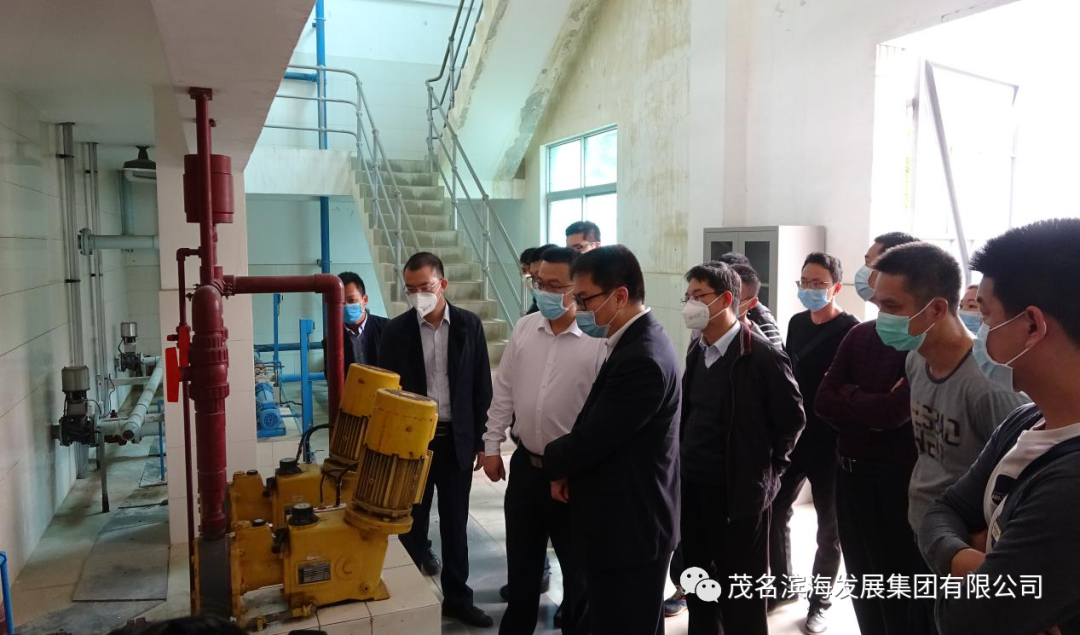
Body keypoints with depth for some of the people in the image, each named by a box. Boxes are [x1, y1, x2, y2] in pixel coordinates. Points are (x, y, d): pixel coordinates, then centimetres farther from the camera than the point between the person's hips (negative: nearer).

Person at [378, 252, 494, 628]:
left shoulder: (469, 325, -2)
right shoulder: (396, 330, -4)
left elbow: (482, 387, 2)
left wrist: (480, 441, 1)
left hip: (457, 440, 1)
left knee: (455, 524, 12)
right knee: (412, 521, 10)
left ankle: (457, 597, 26)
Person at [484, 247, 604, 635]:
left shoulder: (599, 340, -17)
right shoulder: (524, 328, 1)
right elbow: (503, 392, 9)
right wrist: (492, 446, 9)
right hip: (526, 464, 5)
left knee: (578, 569, 15)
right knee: (521, 564, 22)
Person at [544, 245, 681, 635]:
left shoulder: (641, 358, -27)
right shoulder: (639, 340, 6)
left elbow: (593, 437, -23)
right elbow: (599, 427, 10)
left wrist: (554, 462, -4)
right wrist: (568, 467, -3)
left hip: (627, 526, -10)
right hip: (632, 519, 10)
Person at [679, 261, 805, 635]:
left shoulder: (762, 356, -14)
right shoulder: (697, 353, 8)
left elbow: (792, 417, -9)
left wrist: (766, 468, -2)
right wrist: (683, 465, 10)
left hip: (740, 490, -6)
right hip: (692, 486, 7)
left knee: (741, 594, 8)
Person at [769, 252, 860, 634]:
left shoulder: (851, 330, -13)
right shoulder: (796, 323, 7)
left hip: (830, 442, -6)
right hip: (792, 434, 6)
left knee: (829, 525, 11)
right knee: (774, 511, 12)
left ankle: (819, 600, 27)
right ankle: (783, 584, 32)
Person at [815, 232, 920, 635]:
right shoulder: (859, 334, 7)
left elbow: (894, 411, -23)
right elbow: (823, 401, 3)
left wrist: (847, 394, -6)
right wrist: (870, 411, -13)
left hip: (895, 478, -7)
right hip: (850, 472, 7)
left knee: (896, 591, 10)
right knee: (863, 584, 19)